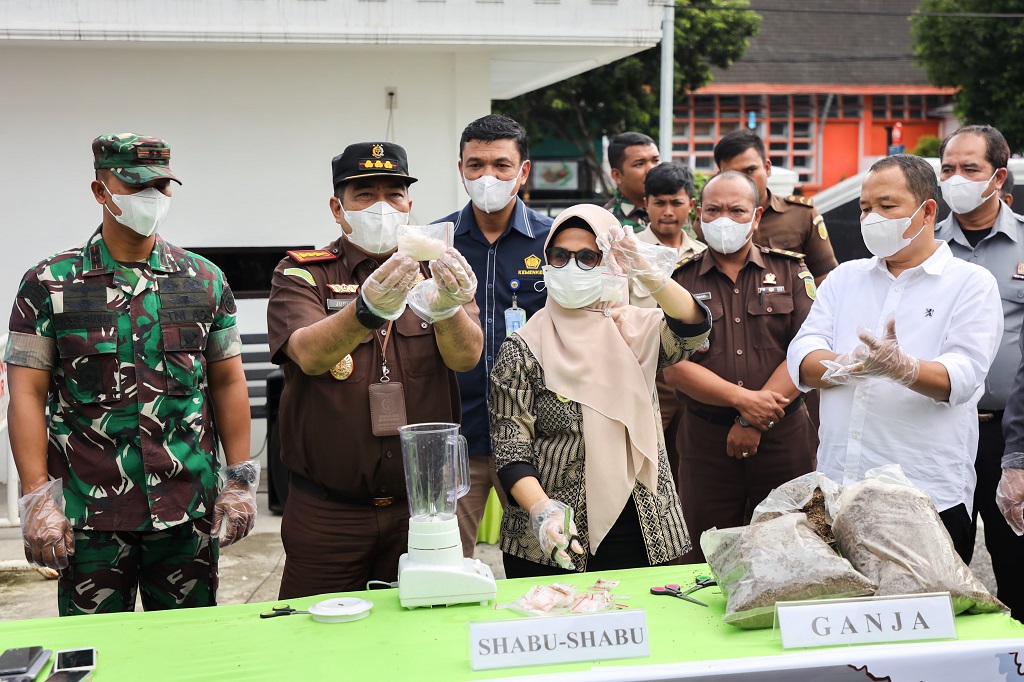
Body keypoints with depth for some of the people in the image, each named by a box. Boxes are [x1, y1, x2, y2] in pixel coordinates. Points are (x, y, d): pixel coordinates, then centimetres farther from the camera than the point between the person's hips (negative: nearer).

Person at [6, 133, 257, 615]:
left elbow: (228, 383, 9)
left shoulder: (204, 280, 7)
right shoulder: (49, 284, 0)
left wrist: (240, 481, 4)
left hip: (189, 507, 2)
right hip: (89, 511, -2)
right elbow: (27, 394, -2)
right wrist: (36, 498, -9)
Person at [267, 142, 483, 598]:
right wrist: (367, 308, -39)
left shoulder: (434, 273, 6)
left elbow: (466, 356, -12)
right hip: (326, 512, -2)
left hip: (422, 506, 2)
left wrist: (446, 307, -34)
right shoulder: (301, 275, 0)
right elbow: (309, 354, -20)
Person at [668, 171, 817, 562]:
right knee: (707, 563, 5)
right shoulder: (681, 280, 6)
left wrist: (756, 420, -11)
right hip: (705, 441, 0)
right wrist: (741, 399, -15)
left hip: (783, 438, 0)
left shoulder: (790, 271, 6)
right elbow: (674, 366, -3)